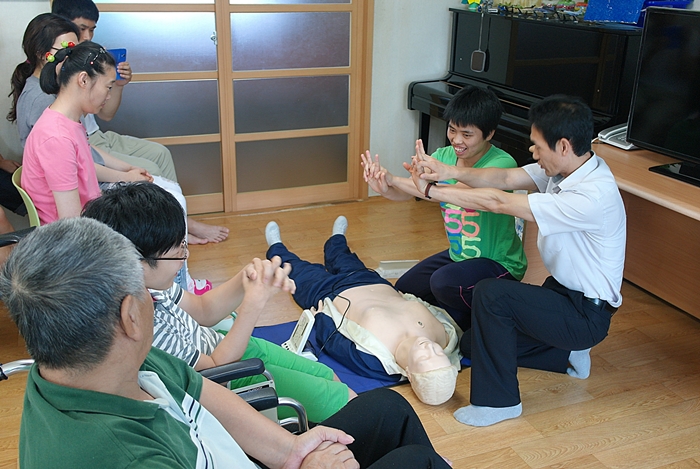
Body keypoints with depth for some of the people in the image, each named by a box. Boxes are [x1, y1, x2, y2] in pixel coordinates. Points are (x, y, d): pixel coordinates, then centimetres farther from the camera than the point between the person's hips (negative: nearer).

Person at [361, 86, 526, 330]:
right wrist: (384, 188, -38)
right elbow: (406, 192, -13)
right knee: (404, 290, 9)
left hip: (498, 262, -7)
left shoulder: (502, 163, -25)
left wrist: (394, 180, -43)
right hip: (458, 254, 8)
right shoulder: (445, 156, -4)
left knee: (444, 282, -32)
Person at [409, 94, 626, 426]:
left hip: (586, 315, -9)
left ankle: (498, 401, -13)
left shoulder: (593, 196, -31)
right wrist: (449, 172, -27)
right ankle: (567, 354, 22)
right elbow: (506, 179, -10)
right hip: (563, 291, 9)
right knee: (473, 344, 9)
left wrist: (432, 190, -24)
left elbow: (500, 202, -31)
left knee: (490, 293, -28)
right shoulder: (567, 166, -3)